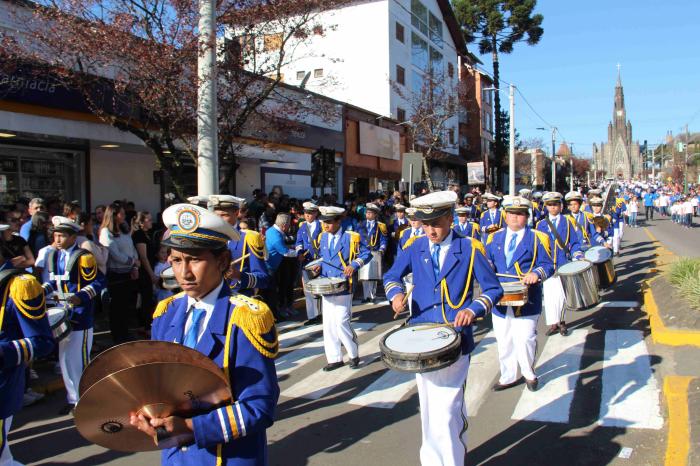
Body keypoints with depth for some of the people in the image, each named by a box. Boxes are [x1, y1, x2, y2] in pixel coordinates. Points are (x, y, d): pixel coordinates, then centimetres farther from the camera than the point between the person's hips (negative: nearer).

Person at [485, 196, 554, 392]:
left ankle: (529, 374, 22)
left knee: (525, 339, -3)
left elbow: (548, 265, -3)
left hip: (527, 300, -3)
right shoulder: (495, 238, 12)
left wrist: (536, 273, -24)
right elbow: (488, 262, 16)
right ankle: (508, 377, 25)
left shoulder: (537, 238, 1)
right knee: (504, 341, 10)